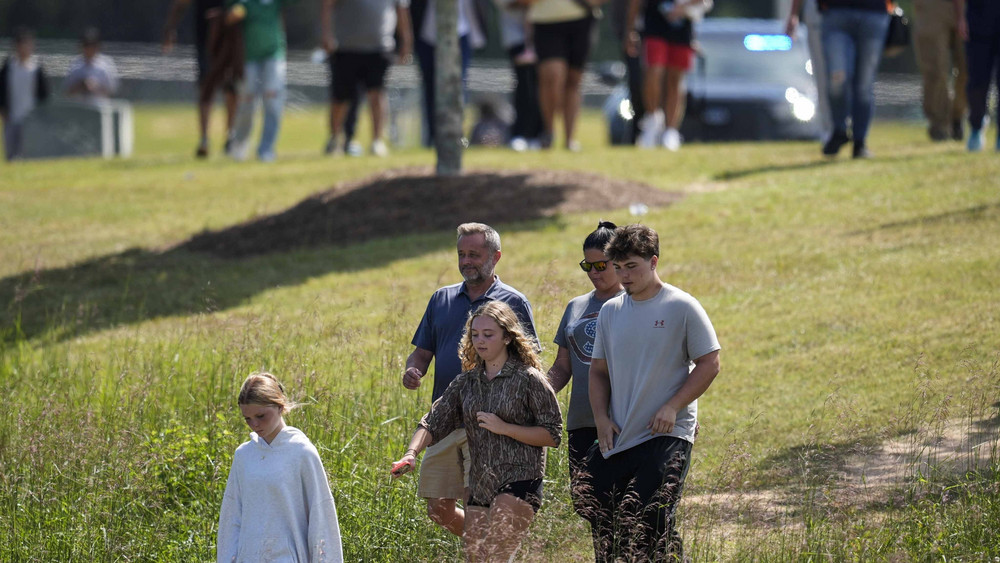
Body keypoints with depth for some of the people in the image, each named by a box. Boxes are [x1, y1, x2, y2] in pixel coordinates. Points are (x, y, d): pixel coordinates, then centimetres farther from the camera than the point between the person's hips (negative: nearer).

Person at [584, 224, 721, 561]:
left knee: (652, 523, -13)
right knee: (603, 523, 4)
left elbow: (709, 364, -5)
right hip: (616, 439, 6)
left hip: (667, 436, -6)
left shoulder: (682, 308, -4)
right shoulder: (610, 311, 12)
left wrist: (673, 407, -15)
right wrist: (601, 417, 3)